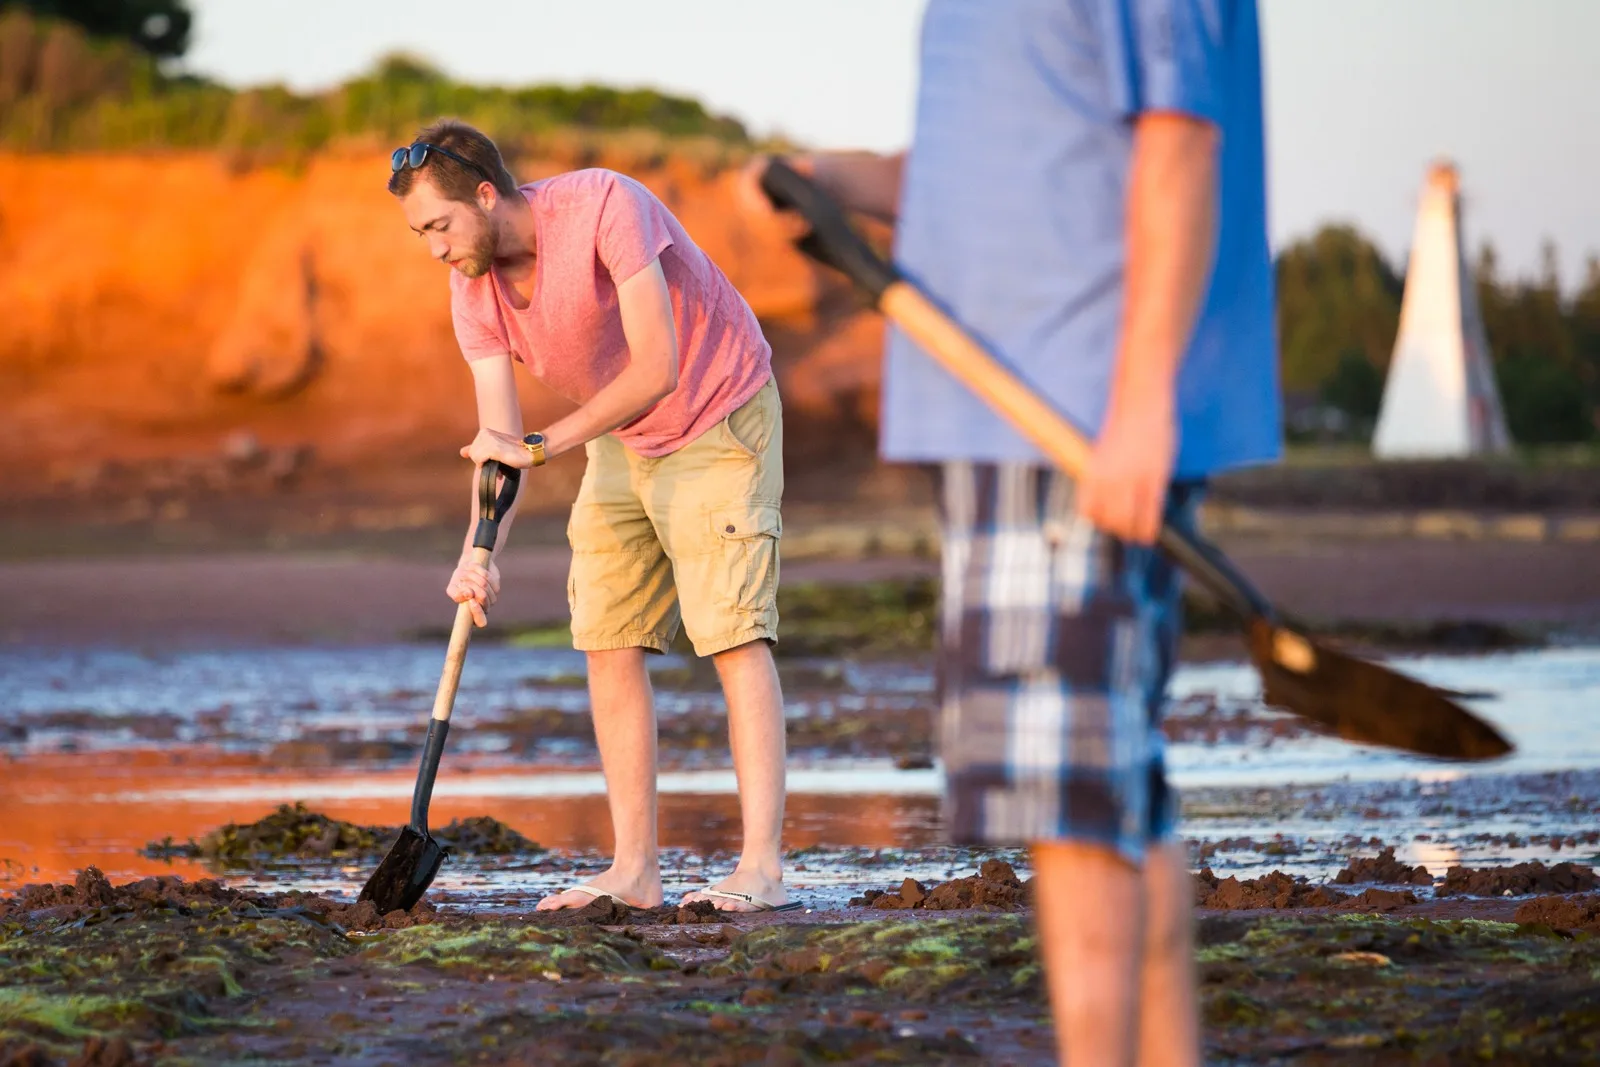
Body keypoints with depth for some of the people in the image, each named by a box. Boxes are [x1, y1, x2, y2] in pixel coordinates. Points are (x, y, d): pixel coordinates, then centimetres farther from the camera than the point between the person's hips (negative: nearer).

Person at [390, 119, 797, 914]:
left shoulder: (604, 206, -30)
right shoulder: (473, 289, -9)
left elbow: (657, 368, -33)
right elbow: (498, 440, -12)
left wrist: (543, 446, -33)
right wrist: (480, 552, -29)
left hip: (717, 421, -7)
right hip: (621, 442, 7)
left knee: (733, 633, -14)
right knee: (609, 641, -1)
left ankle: (761, 868, -18)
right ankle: (634, 868, 1)